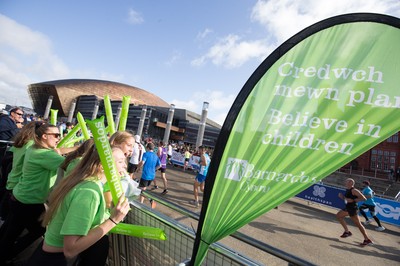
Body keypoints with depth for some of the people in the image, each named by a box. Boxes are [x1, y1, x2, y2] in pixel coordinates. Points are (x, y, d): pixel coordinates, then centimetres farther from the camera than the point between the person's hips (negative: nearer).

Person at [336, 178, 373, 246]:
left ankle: (367, 240, 5)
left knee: (358, 224, -5)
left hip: (352, 209, -10)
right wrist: (342, 196, 3)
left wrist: (352, 200, -25)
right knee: (338, 215, 16)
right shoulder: (347, 190, 10)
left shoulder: (354, 190, -18)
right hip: (348, 208, 10)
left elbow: (363, 198, -23)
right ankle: (347, 232, 22)